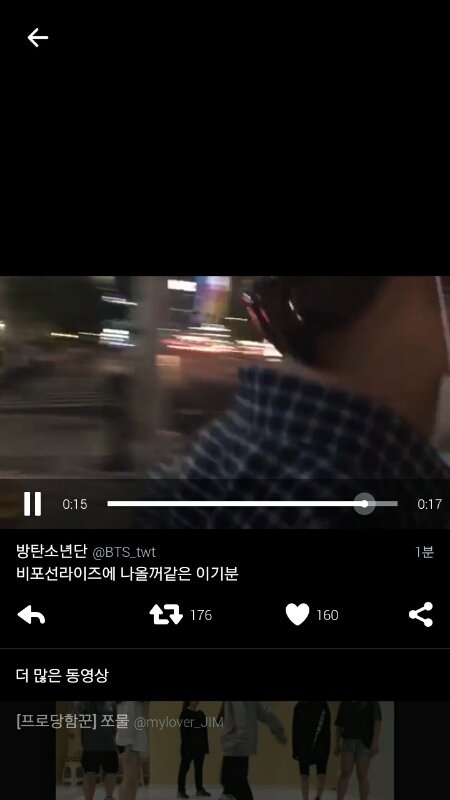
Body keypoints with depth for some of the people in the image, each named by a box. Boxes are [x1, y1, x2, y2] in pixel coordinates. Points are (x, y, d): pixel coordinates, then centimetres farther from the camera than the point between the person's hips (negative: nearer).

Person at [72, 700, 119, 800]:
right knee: (90, 776, -4)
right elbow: (77, 722, -12)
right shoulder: (82, 702, -5)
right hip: (89, 746, -4)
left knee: (112, 773, 0)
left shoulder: (111, 703, 10)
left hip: (108, 746, 4)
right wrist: (78, 744, -21)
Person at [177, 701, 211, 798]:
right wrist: (186, 748, -17)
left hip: (200, 746, 6)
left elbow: (204, 732, 11)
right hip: (188, 747, -6)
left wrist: (206, 747, 7)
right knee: (184, 768, 0)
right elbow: (183, 733, -12)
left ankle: (200, 789, 17)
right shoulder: (185, 714, -8)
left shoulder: (201, 714, 10)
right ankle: (181, 790, 5)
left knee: (199, 768, 10)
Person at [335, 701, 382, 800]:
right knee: (344, 774, -8)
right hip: (348, 743, 3)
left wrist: (376, 742, -22)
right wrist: (337, 745, 9)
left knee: (362, 776, -5)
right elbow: (339, 726, 15)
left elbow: (377, 721, -12)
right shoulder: (344, 704, 10)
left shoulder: (371, 701, -3)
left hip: (365, 743, -3)